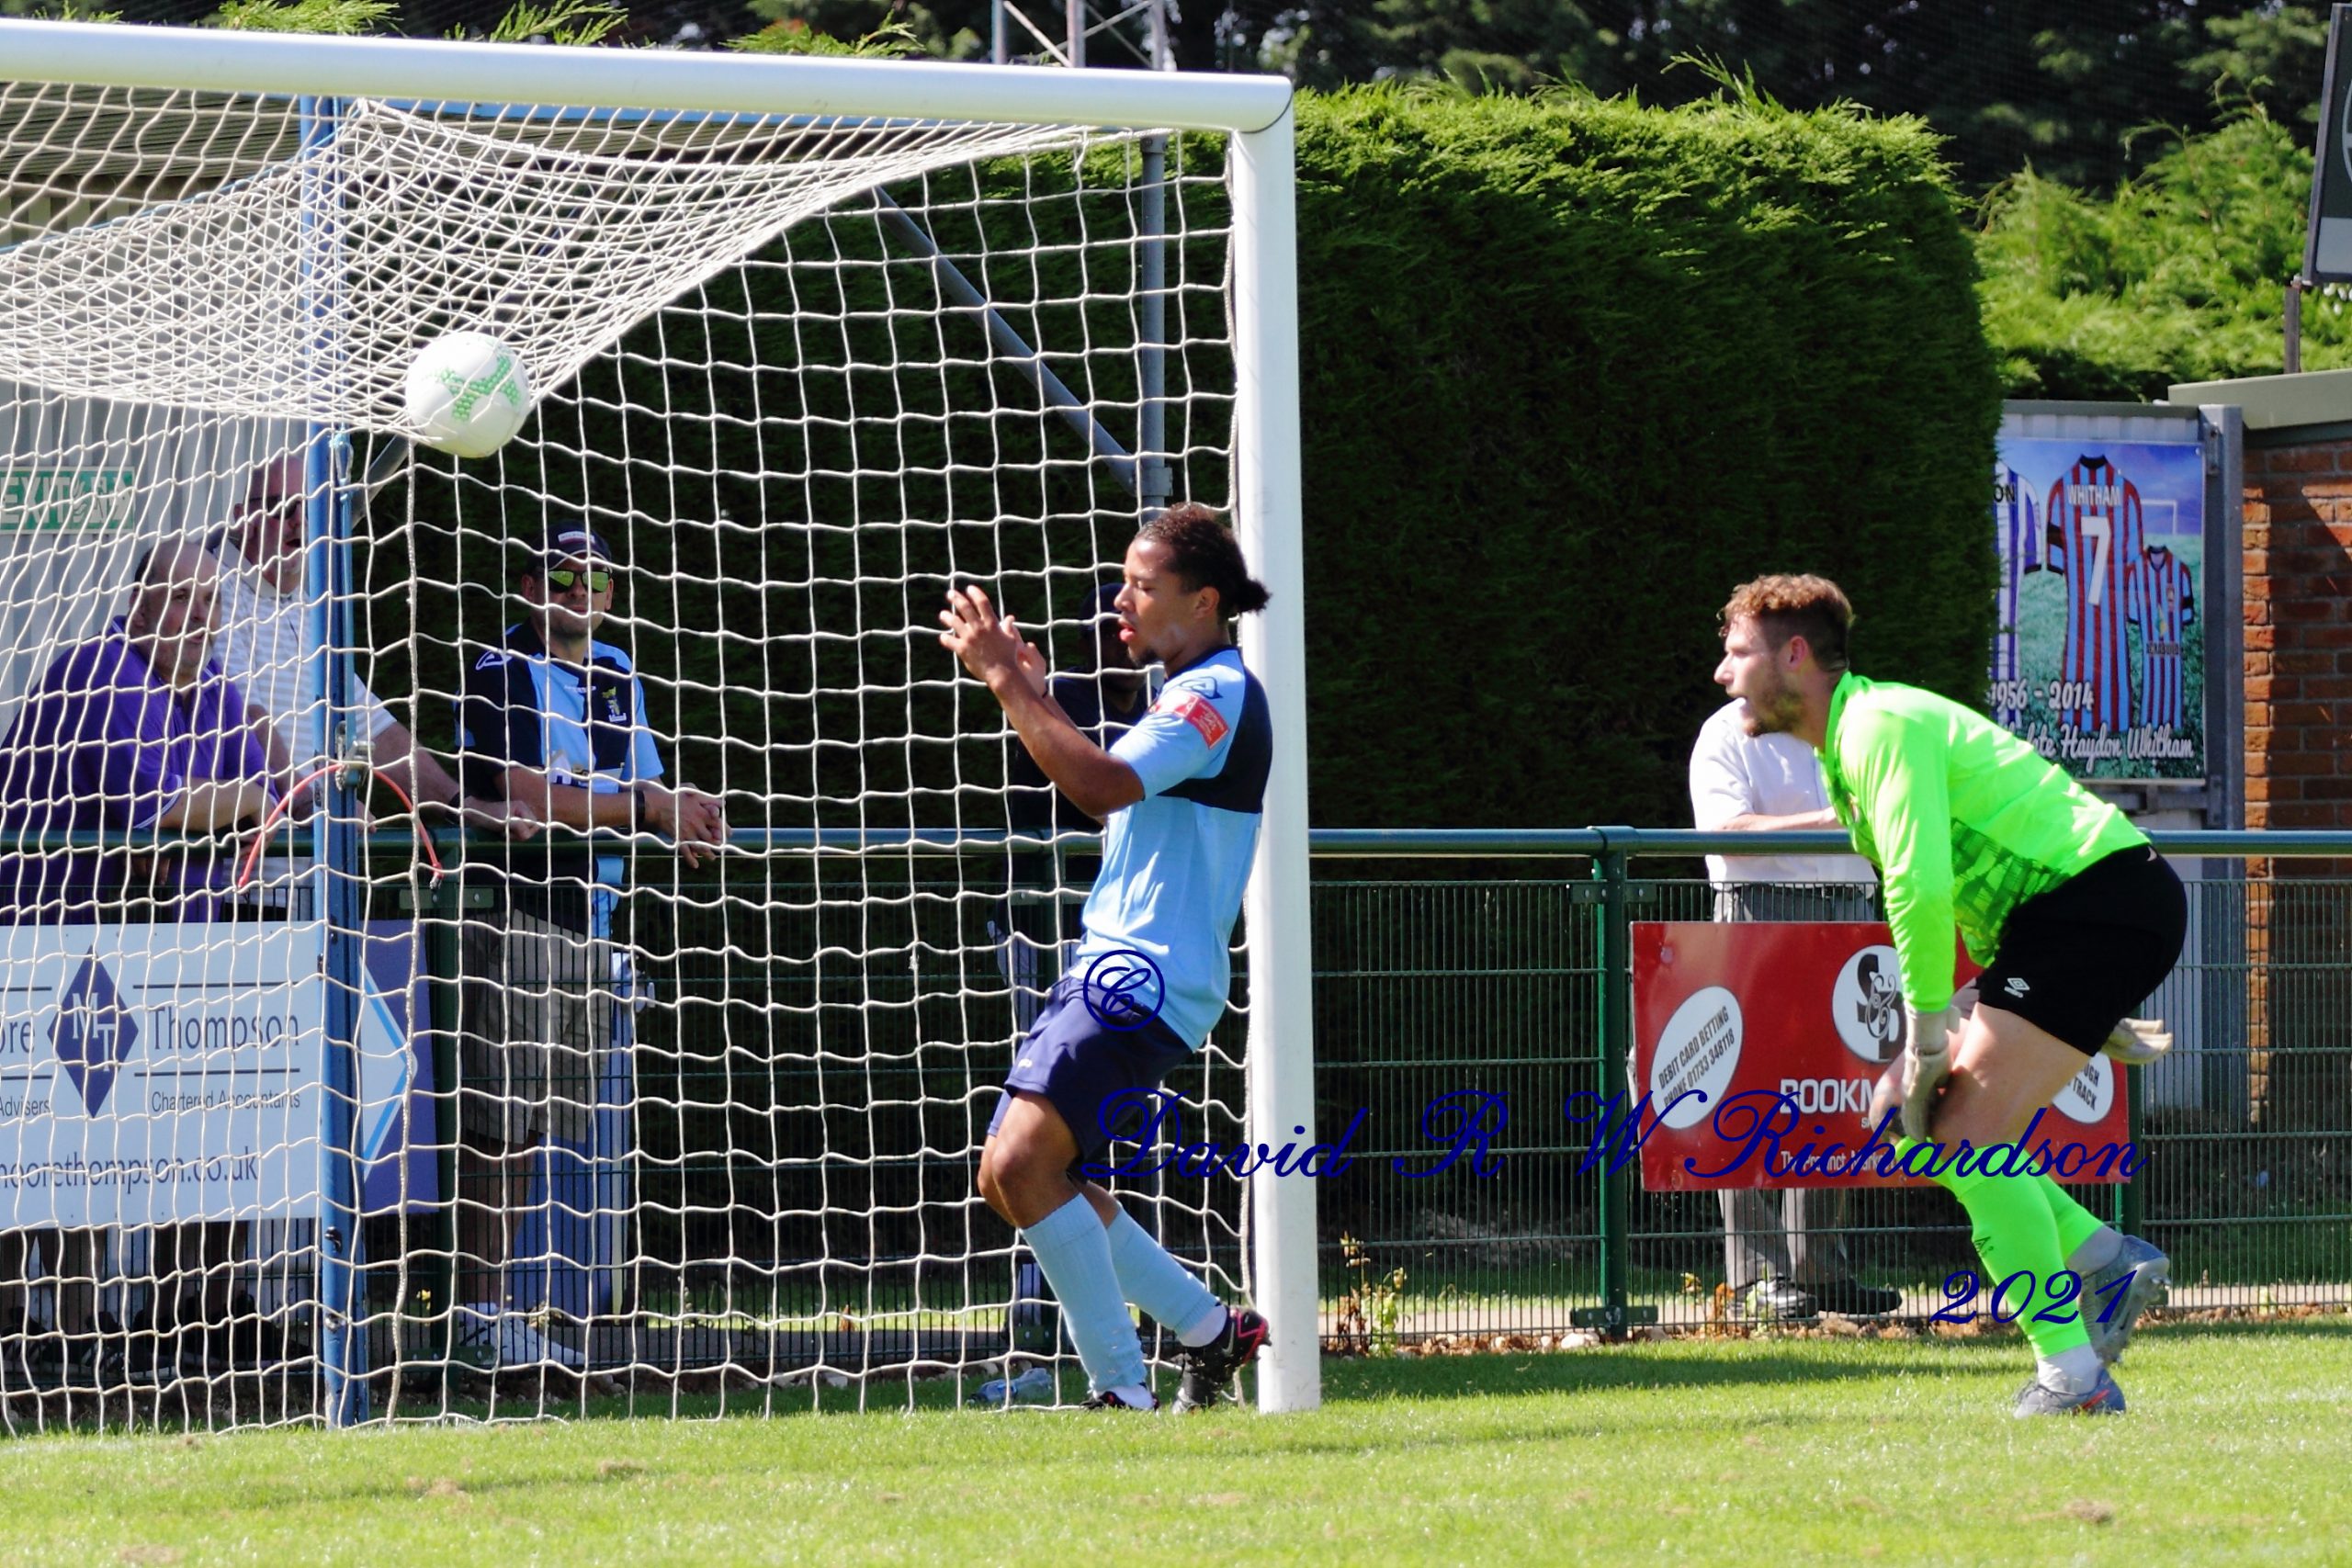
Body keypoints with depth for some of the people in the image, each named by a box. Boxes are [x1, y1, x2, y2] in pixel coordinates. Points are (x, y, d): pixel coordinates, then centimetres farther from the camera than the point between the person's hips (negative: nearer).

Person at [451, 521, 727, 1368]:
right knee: (496, 1124, -9)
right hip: (512, 916, -8)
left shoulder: (616, 673, 17)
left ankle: (499, 1315, 12)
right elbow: (529, 798, -17)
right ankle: (477, 1312, -7)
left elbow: (639, 786, 19)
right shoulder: (500, 673, -7)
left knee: (531, 1125, 9)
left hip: (586, 921, 8)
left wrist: (680, 806, -4)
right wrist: (642, 807, -18)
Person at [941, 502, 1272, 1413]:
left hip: (1144, 979, -11)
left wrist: (1007, 680, -24)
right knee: (1011, 1178, 10)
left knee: (1021, 1164, -22)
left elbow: (1104, 784, -26)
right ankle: (1210, 1329, 19)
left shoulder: (1218, 693, -12)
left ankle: (1123, 1392, -19)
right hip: (1111, 971, 11)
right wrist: (1030, 692, 22)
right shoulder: (1193, 696, 21)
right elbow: (1103, 799, 32)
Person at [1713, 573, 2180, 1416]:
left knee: (1966, 1132, -16)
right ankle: (2106, 1262, 8)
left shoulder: (1880, 725, -15)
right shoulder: (1845, 747, 17)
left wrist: (1928, 1037, -17)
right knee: (1901, 1115, 7)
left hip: (2106, 897, -10)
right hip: (2062, 912, 10)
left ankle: (2072, 1372, -16)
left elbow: (1920, 887, -25)